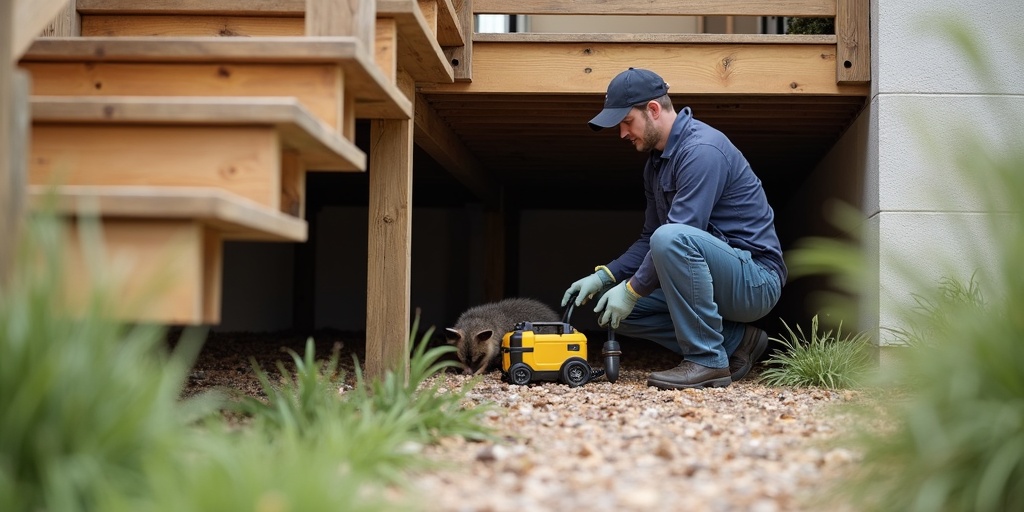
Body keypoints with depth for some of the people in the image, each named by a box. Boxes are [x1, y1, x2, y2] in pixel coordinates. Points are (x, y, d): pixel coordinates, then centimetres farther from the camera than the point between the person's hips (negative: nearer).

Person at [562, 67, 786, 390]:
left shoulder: (702, 149, -18)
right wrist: (605, 277, 3)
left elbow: (681, 235, -25)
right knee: (614, 308, 0)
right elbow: (650, 239, 17)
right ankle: (735, 341, 3)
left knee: (671, 239, -35)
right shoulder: (657, 162, 13)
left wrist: (632, 289, -18)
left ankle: (708, 361, -23)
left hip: (756, 280, -10)